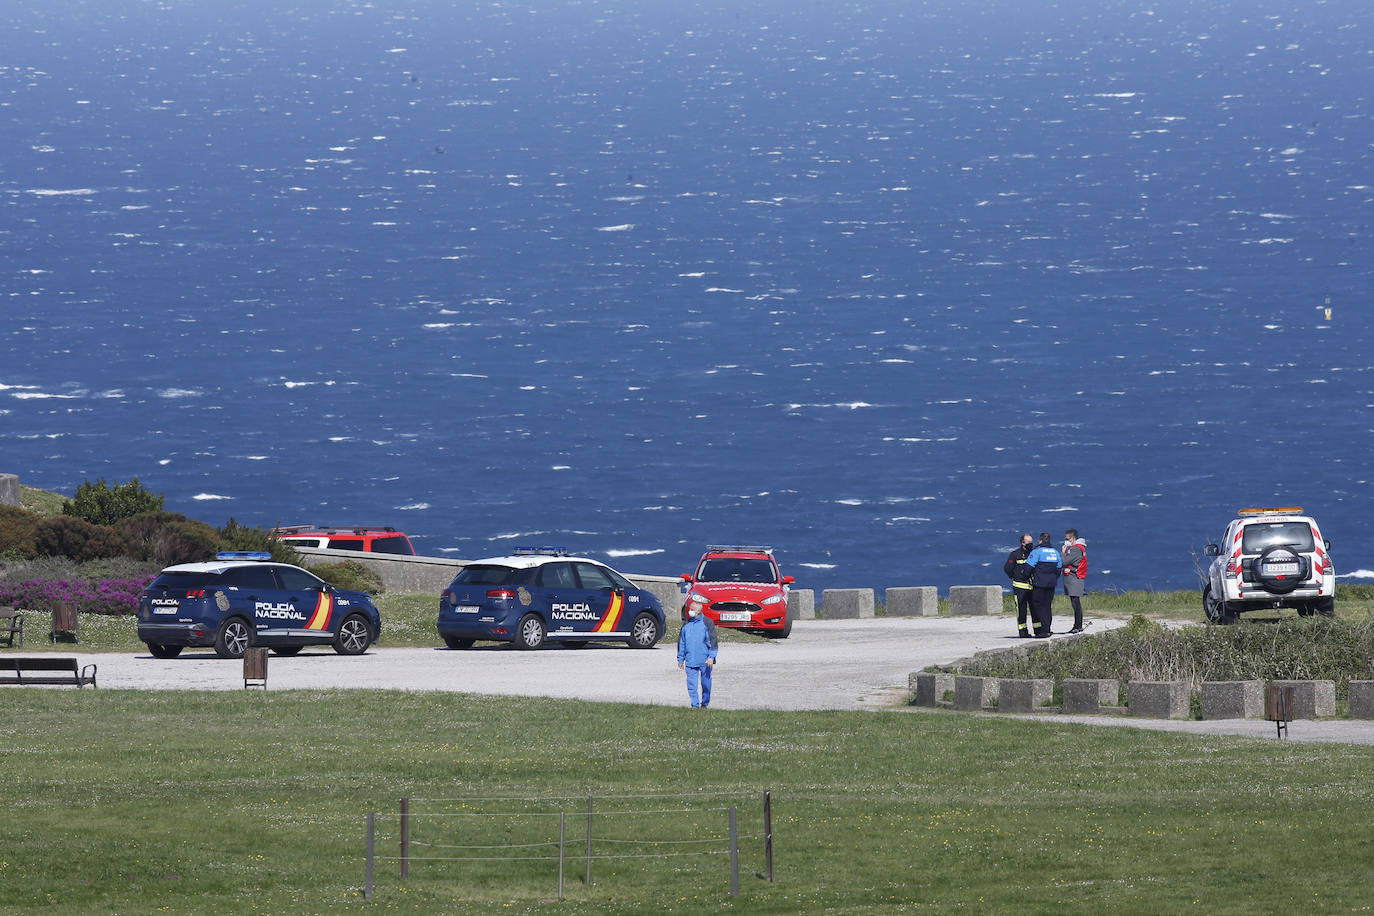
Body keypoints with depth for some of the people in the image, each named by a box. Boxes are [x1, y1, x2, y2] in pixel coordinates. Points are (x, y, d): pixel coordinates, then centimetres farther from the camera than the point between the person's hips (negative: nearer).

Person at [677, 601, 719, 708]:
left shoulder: (707, 623, -1)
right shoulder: (686, 625, 11)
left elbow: (713, 641, -3)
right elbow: (681, 642, 17)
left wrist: (711, 657, -11)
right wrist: (680, 659, 14)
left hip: (705, 661, -3)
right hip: (690, 661, 3)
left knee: (705, 683, 4)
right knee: (691, 684, -5)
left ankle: (705, 703, 20)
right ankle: (694, 704, 0)